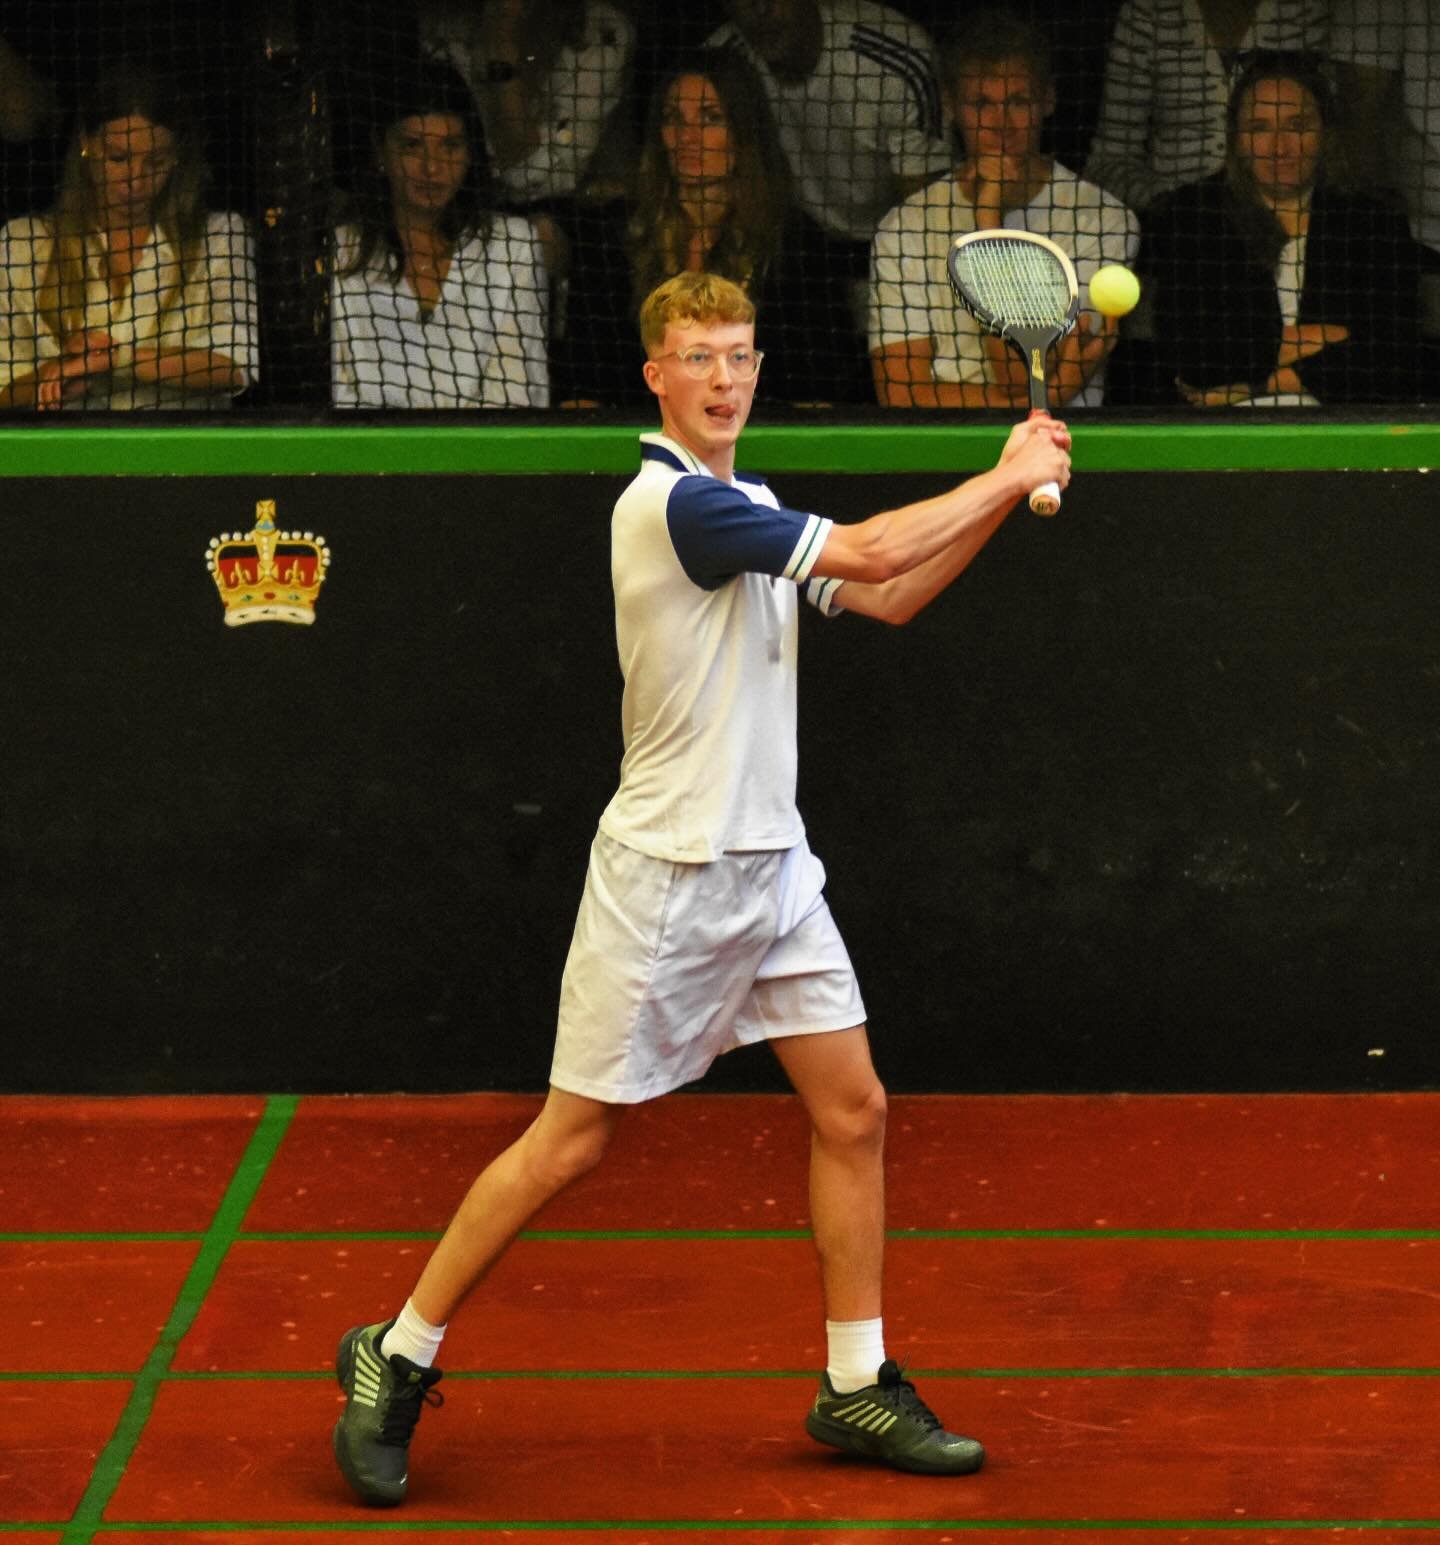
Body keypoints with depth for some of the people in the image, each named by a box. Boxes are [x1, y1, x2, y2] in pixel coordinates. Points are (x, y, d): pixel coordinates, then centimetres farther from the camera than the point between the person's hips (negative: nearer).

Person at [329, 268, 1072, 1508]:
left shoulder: (750, 507, 12)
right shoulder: (673, 503, -18)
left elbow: (887, 597, 15)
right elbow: (871, 551, -22)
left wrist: (1007, 491, 4)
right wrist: (1008, 476, -9)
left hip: (772, 868, 9)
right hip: (668, 878, -9)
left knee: (852, 1111, 6)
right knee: (572, 1142, -2)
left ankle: (857, 1386, 16)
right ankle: (397, 1359, 10)